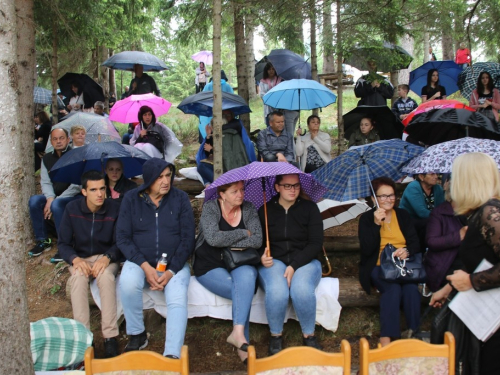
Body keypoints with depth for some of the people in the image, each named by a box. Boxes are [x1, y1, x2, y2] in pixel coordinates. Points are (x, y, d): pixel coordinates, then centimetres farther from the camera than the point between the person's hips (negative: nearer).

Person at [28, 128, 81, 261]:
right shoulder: (47, 158, 10)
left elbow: (77, 184, -15)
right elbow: (45, 182, 6)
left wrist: (55, 200, -20)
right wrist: (50, 197, -16)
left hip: (74, 196, -5)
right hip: (54, 196, 5)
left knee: (56, 205, -35)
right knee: (34, 200, -21)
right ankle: (42, 240, -9)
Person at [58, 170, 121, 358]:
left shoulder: (114, 209, -10)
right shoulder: (72, 209, -6)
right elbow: (63, 244, -3)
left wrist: (107, 258, -27)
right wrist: (76, 260, -23)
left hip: (107, 258, -1)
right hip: (80, 258, 1)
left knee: (106, 276, -36)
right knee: (78, 277, -34)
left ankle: (110, 337, -35)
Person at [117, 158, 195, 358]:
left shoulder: (180, 198, -1)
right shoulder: (131, 199, 0)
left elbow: (187, 239, -2)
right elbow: (123, 238, -3)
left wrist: (171, 271, -14)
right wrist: (146, 267, -17)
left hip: (174, 264, 0)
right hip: (140, 261, 0)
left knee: (178, 298, -28)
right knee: (128, 283, -31)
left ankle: (172, 355, -30)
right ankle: (137, 335, -10)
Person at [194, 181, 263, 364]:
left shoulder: (249, 209, 2)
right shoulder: (210, 208, -7)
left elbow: (257, 241, -10)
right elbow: (213, 238, -23)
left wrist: (226, 243, -16)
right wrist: (243, 233, -13)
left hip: (241, 265, 3)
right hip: (210, 267, -2)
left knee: (246, 276, -33)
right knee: (245, 290, -28)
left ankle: (238, 333, -37)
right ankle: (243, 342, -20)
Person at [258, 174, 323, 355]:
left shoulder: (310, 208, 4)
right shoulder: (265, 210, 6)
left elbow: (316, 243, -2)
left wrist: (294, 266, -15)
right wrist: (262, 257, -17)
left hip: (304, 262, 0)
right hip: (273, 262, 0)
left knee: (302, 290, -34)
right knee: (277, 291, -34)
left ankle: (309, 334, -8)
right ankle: (276, 335, -8)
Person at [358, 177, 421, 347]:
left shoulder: (403, 215, 13)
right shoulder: (366, 218, 3)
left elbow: (415, 242, 7)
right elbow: (367, 250, -9)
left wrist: (407, 251, -17)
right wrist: (376, 224, -18)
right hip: (378, 267, -2)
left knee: (411, 286, -30)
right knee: (393, 288, -33)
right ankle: (385, 339, -32)